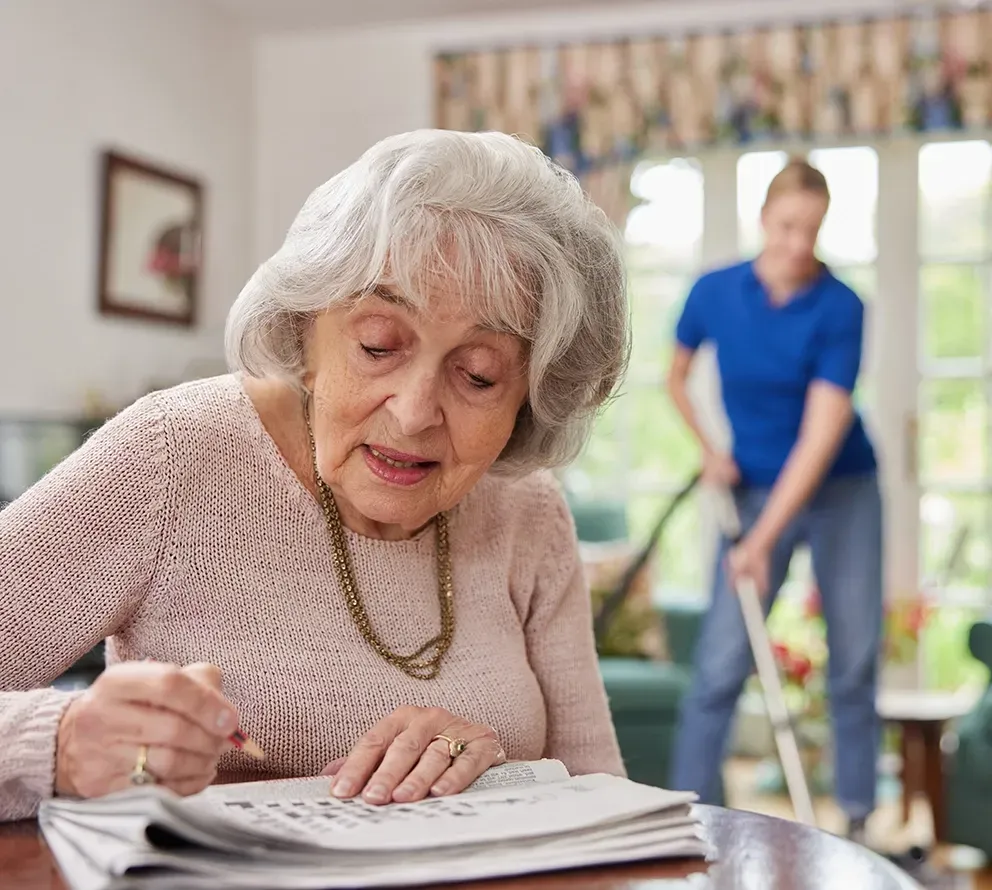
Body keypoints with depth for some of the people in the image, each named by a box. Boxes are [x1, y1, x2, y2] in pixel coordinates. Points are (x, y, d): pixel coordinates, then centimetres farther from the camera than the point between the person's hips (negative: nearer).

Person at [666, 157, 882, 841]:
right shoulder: (715, 292, -8)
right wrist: (709, 450, -3)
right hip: (755, 491, 1)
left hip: (845, 493, -1)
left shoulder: (841, 307, -16)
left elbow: (822, 433, -23)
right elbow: (677, 377, 12)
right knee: (721, 664, -5)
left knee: (856, 663, 3)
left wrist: (761, 541, -28)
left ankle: (859, 821, 16)